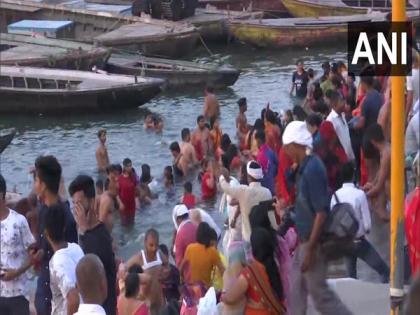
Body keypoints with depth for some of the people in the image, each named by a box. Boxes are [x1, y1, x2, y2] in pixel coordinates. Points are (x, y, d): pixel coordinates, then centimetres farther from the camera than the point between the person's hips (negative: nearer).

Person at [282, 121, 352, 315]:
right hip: (304, 240, 10)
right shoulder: (305, 167, 7)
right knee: (297, 292, 15)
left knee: (319, 292, -1)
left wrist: (310, 249, -23)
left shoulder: (312, 169, -22)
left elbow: (321, 212, -24)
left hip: (313, 242, -10)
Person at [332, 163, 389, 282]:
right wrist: (366, 230, 6)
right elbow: (367, 223, -15)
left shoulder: (335, 196, -5)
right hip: (359, 242, -5)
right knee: (385, 271, 3)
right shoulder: (360, 194, -17)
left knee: (351, 276, 19)